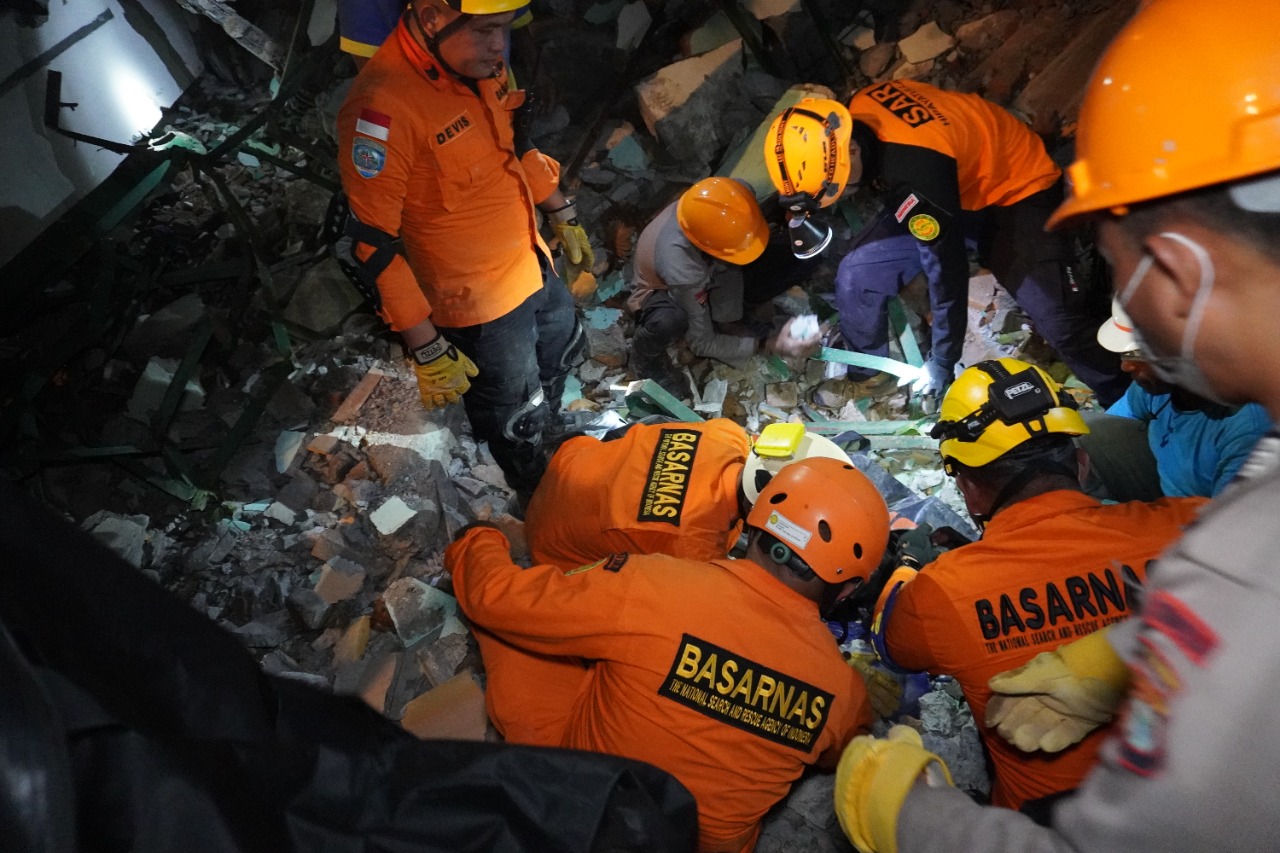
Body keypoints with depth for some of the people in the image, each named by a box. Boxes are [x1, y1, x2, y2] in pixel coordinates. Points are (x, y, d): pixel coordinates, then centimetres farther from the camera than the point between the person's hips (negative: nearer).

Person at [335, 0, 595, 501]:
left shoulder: (478, 62, -7)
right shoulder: (383, 107, -31)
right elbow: (375, 244, -26)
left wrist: (562, 214, 19)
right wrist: (427, 349, -23)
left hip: (531, 260, 8)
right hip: (477, 299, -7)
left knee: (563, 346, 31)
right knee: (513, 412, 15)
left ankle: (547, 419, 62)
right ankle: (538, 494, 46)